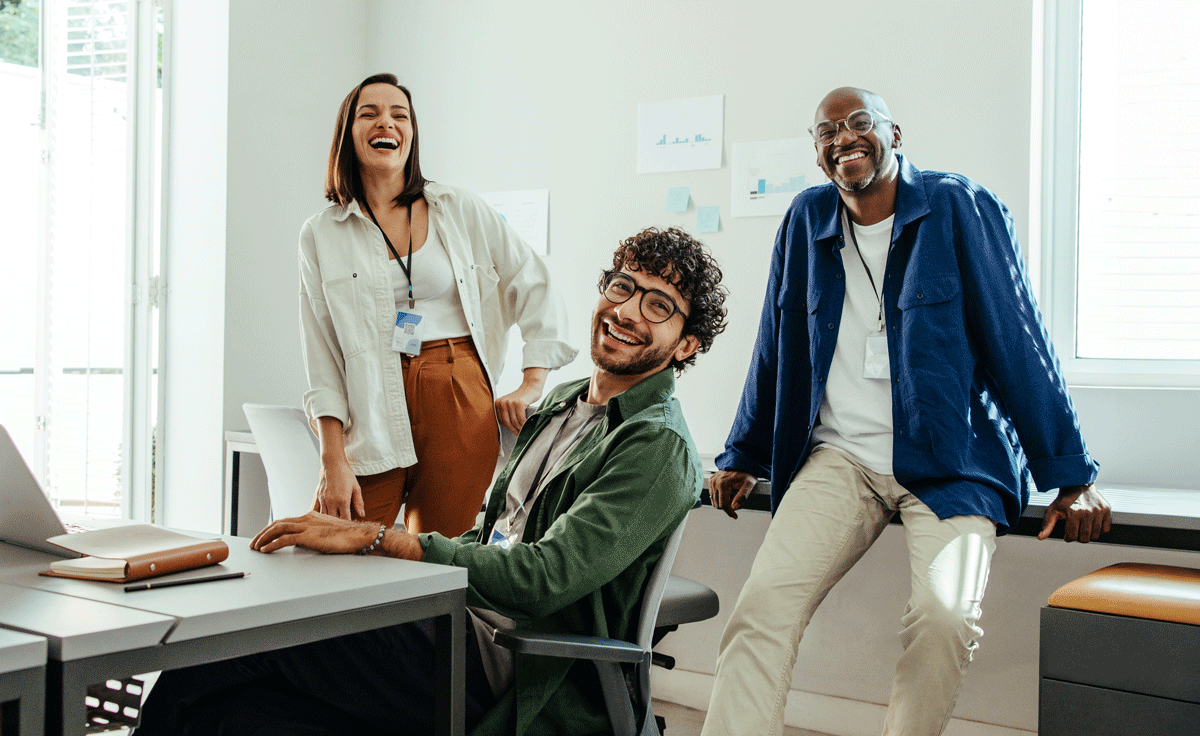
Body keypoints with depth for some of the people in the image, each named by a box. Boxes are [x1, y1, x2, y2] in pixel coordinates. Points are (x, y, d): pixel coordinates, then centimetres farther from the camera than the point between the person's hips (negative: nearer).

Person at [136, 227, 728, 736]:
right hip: (459, 625, 7)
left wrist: (373, 538, -22)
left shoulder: (659, 449, -11)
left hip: (511, 672, -7)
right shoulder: (559, 404, 17)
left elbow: (545, 578, -21)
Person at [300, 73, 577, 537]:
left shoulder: (461, 211, 8)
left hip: (460, 401, 0)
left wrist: (532, 386, 2)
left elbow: (536, 289, 11)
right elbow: (322, 360, 2)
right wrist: (333, 462, -6)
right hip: (372, 417, 0)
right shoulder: (321, 235, 6)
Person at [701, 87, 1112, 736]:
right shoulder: (806, 220, 10)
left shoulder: (959, 208, -1)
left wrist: (1069, 477, -2)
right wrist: (742, 458, 21)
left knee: (945, 615, -27)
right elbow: (775, 350, 18)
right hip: (839, 457, 3)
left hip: (951, 464, -2)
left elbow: (1019, 345, -1)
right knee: (762, 602, -20)